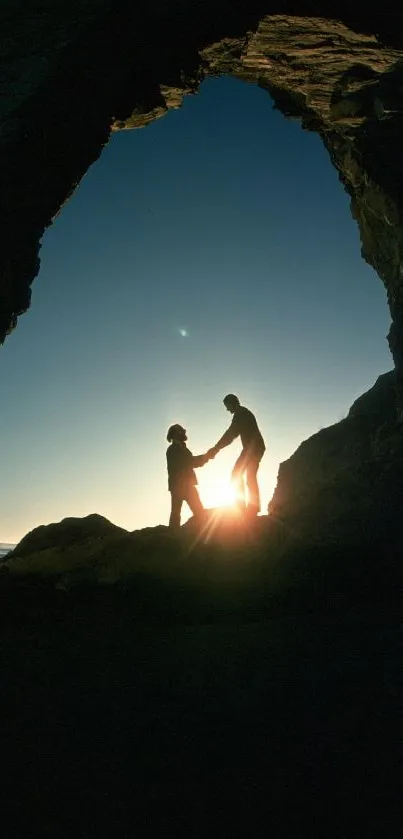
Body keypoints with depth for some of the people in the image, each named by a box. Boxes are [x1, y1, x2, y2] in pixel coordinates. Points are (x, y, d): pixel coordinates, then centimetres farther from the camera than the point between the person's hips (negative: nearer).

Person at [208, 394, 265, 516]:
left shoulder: (240, 413, -9)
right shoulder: (244, 413, 23)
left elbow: (230, 434, -16)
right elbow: (232, 435, 23)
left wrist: (215, 448, -14)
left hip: (252, 447, -10)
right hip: (256, 448, 10)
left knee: (236, 474, -8)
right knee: (251, 477, 11)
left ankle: (241, 507, -11)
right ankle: (253, 508, 11)